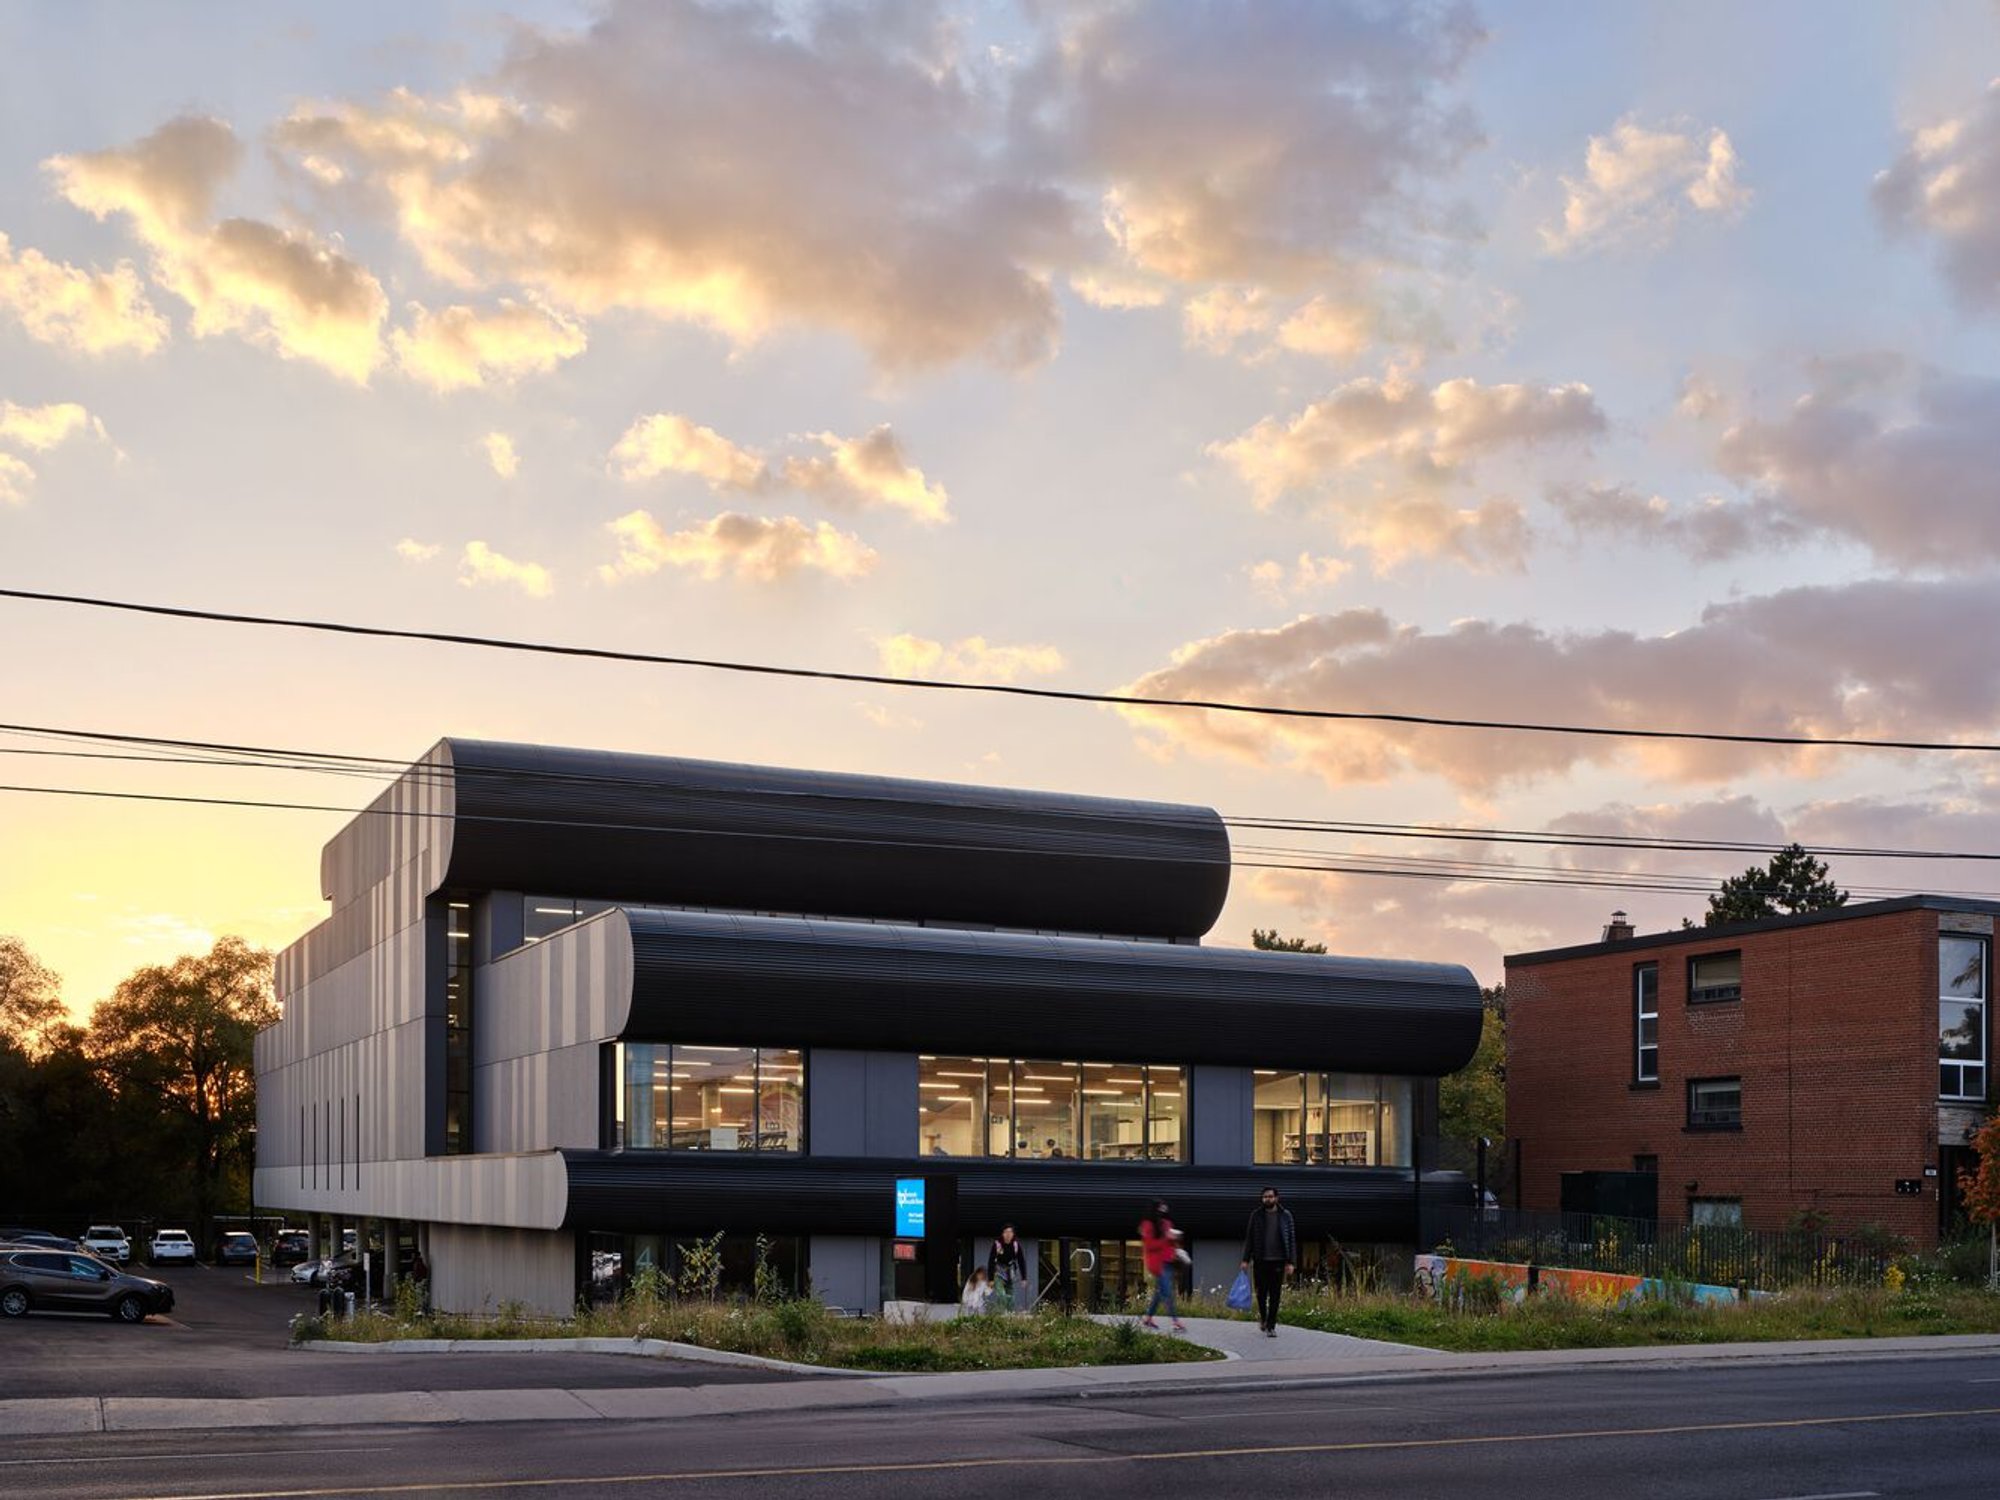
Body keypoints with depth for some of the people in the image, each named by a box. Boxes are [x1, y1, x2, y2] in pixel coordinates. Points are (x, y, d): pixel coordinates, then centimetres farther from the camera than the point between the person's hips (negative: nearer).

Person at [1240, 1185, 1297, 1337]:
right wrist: (1246, 1259, -1)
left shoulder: (1285, 1215, 1)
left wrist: (1291, 1262, -7)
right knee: (1261, 1293, 6)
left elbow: (1292, 1239, 1)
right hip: (1260, 1261, 1)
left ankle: (1271, 1326, 8)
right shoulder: (1256, 1215, 3)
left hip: (1278, 1261, -1)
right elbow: (1249, 1238, 6)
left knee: (1275, 1295, 0)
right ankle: (1262, 1316, 33)